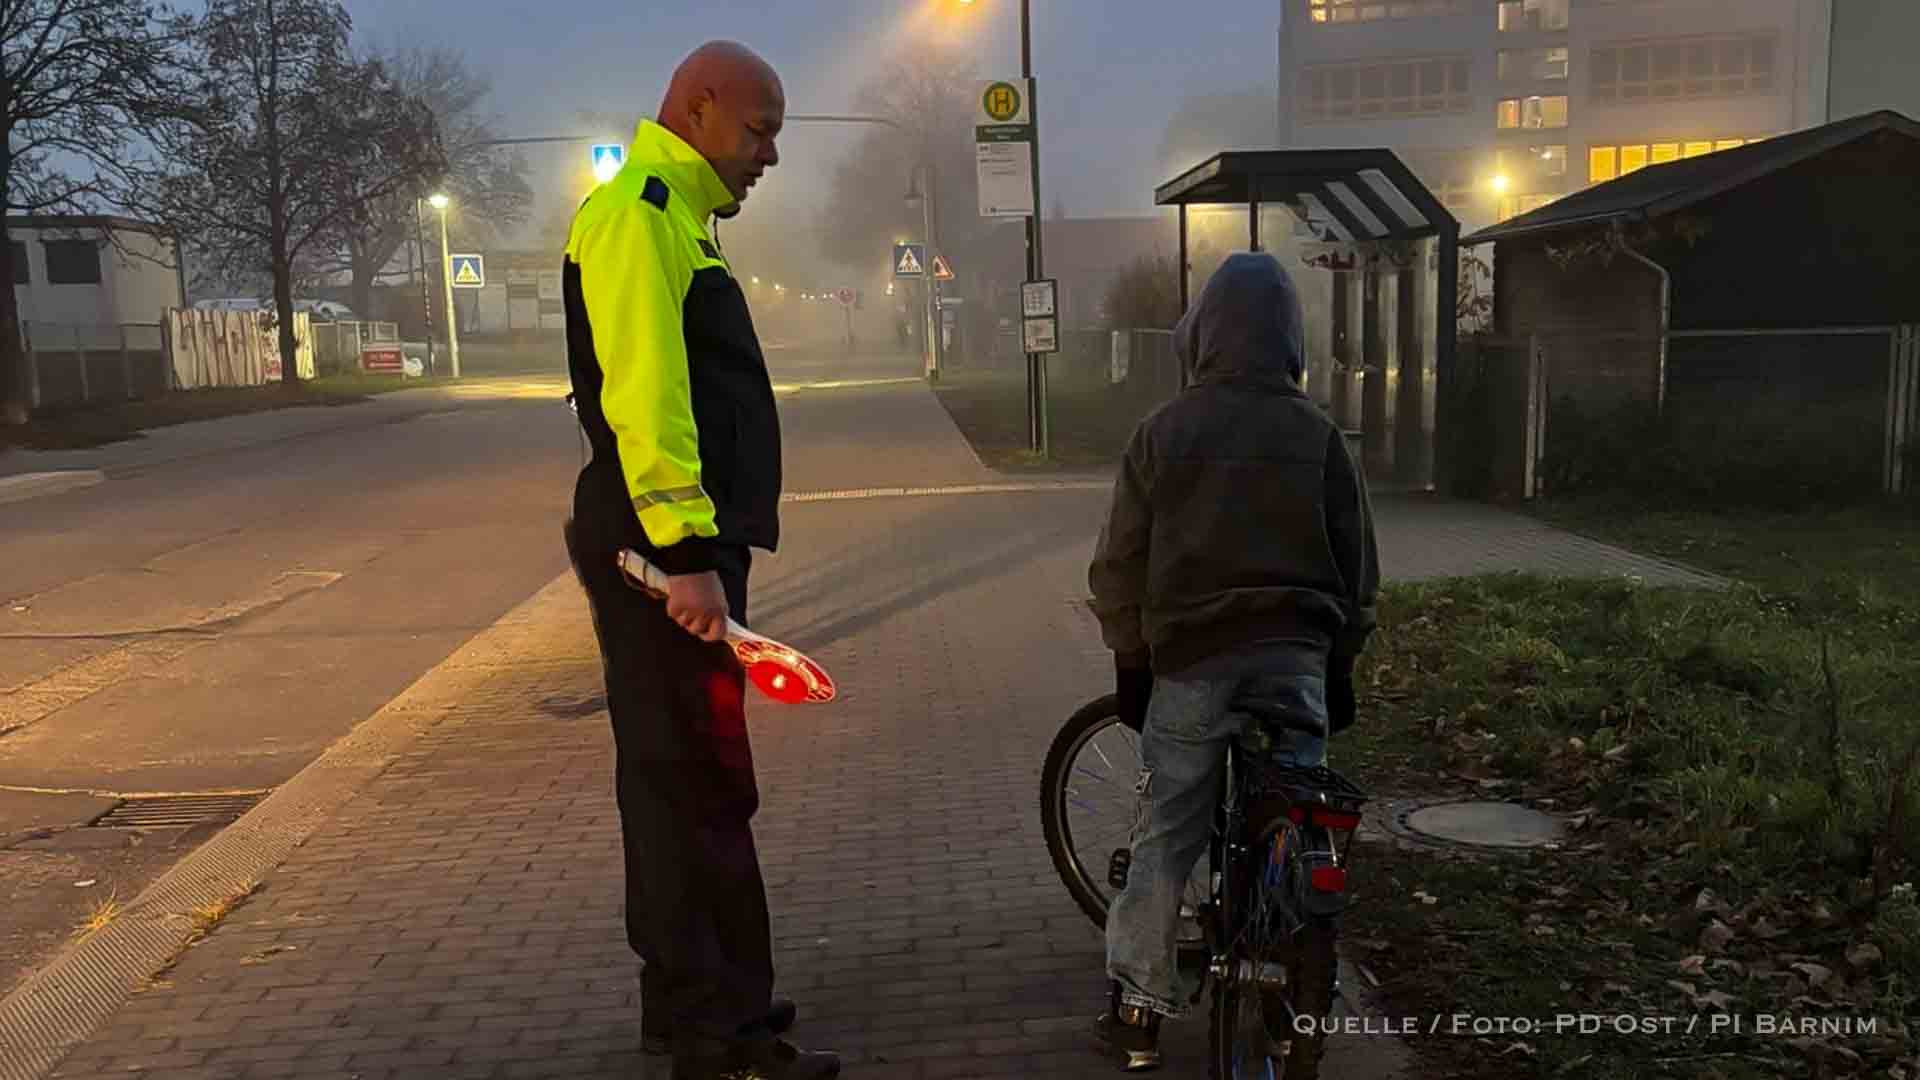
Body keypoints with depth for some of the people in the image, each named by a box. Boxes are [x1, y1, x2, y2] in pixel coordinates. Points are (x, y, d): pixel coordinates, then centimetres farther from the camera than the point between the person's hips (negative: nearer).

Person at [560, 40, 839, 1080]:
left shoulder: (672, 217, 23)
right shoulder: (636, 213, -10)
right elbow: (640, 394, -22)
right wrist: (688, 553, -26)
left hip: (679, 545, 11)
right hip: (667, 553, -11)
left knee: (677, 781, 15)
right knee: (703, 785, -5)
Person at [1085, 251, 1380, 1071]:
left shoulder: (1165, 430, -3)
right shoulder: (1319, 434, 1)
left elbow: (1120, 563, -1)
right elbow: (1357, 566, 6)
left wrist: (1130, 662, 9)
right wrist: (1340, 663, 16)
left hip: (1192, 656, -1)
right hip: (1298, 656, 1)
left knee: (1166, 837, 7)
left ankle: (1138, 1011, 14)